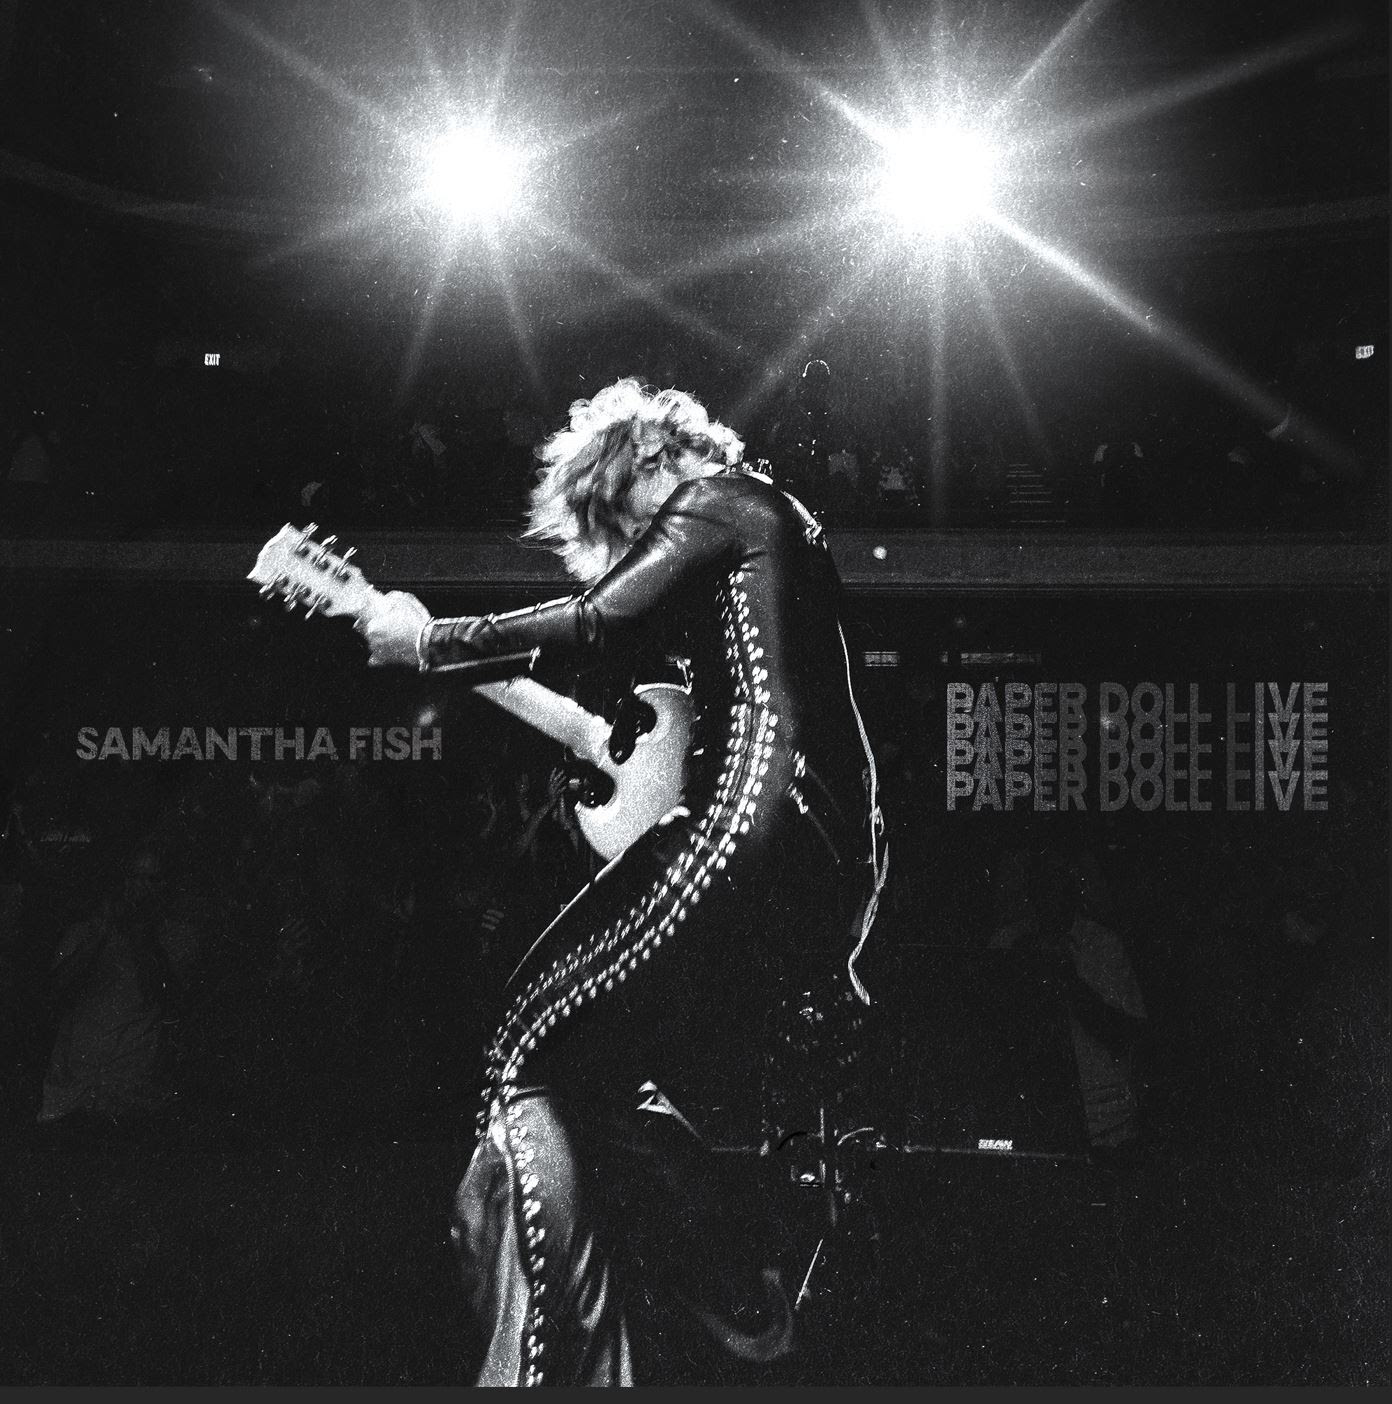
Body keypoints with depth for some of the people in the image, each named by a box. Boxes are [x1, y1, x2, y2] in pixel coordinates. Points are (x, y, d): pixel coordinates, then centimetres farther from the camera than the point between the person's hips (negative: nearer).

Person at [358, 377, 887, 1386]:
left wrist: (426, 641, -8)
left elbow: (600, 627, -16)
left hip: (755, 823, -10)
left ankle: (552, 1364, -12)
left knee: (541, 1057, -8)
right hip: (842, 850, 10)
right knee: (632, 1072, 19)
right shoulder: (776, 519, 28)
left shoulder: (715, 502, 0)